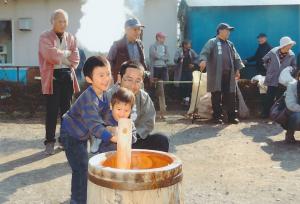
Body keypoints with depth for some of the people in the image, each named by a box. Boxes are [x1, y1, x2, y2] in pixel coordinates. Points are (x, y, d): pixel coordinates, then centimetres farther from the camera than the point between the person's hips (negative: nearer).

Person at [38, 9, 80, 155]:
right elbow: (49, 54, -16)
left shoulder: (70, 38, 15)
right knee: (52, 110, -3)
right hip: (53, 76, -4)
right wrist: (66, 53, -5)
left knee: (66, 108, 9)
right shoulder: (45, 37, 0)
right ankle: (50, 141, 4)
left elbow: (75, 57, 8)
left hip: (67, 75, 4)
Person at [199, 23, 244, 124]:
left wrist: (237, 69, 8)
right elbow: (205, 52, -14)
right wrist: (203, 60, -34)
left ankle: (232, 116, 12)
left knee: (230, 96, 5)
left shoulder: (230, 44, 19)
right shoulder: (212, 42, 1)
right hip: (216, 74, -5)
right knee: (216, 96, 0)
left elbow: (236, 57, 19)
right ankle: (217, 117, 9)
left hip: (229, 74, 5)